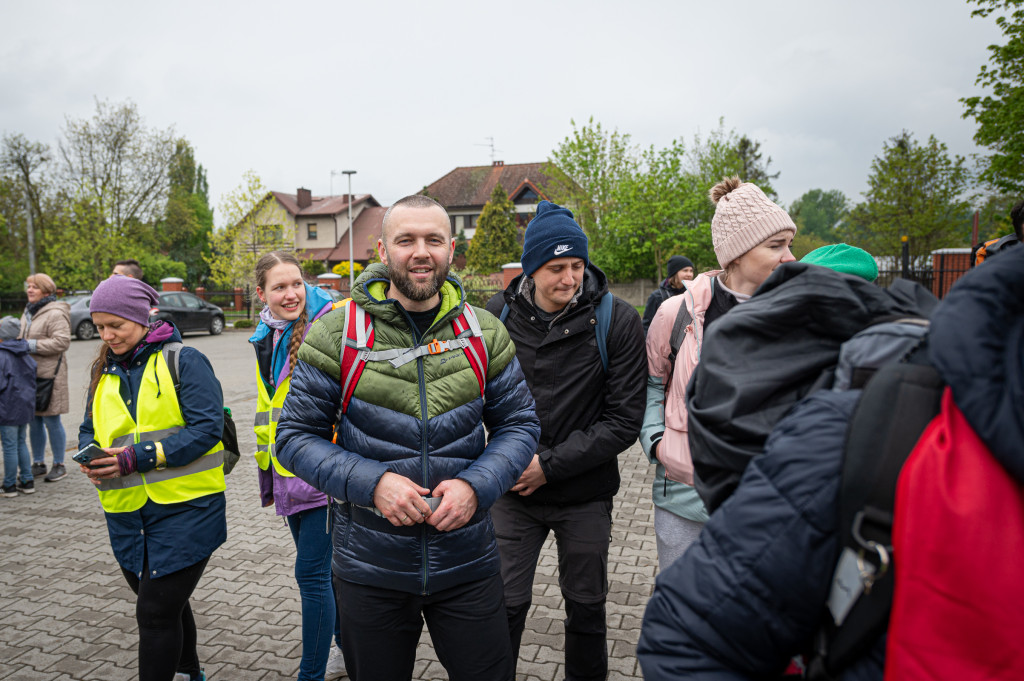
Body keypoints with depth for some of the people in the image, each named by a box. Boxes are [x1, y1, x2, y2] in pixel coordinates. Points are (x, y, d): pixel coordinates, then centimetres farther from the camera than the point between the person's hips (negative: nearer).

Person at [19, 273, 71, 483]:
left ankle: (59, 465, 10)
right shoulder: (28, 312, 17)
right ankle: (38, 464, 24)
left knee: (51, 421, -1)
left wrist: (32, 345, -19)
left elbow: (62, 341, -21)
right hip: (29, 373, 8)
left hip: (49, 374, -8)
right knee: (34, 422, 13)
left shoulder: (55, 314, -12)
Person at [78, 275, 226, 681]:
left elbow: (207, 428, -18)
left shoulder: (184, 361, -10)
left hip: (184, 507, -7)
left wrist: (135, 458, -23)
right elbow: (89, 430, 17)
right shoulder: (104, 370, 11)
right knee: (167, 604, 22)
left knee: (155, 614, -5)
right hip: (127, 512, 7)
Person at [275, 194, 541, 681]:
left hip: (467, 565, 1)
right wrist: (371, 482, -20)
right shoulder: (337, 333, -8)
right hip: (369, 570, 0)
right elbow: (296, 436, -5)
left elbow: (519, 423, 2)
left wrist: (475, 485, -16)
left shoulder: (483, 333, -3)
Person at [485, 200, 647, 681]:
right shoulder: (500, 313, -5)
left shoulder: (618, 320, -11)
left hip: (585, 496, 0)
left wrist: (550, 464, -16)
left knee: (586, 606, 17)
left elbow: (624, 419, -12)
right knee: (504, 605, 9)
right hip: (514, 491, 1)